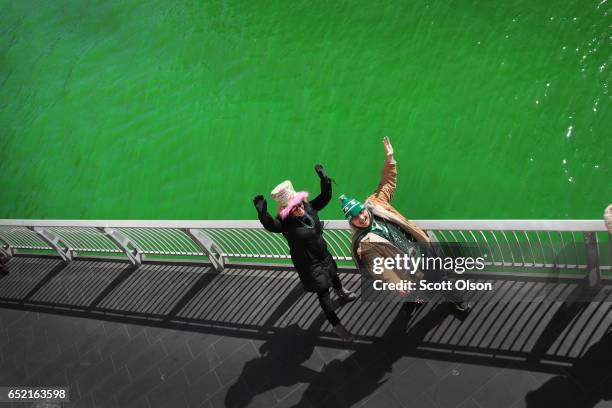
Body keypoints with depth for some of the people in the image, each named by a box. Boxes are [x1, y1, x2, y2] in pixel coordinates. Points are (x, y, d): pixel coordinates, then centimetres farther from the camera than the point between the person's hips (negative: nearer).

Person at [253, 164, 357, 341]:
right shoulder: (285, 222, -31)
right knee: (323, 293, 6)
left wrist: (324, 179, -19)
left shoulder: (309, 207, -14)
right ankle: (335, 324, 27)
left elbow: (325, 197, -5)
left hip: (323, 254, 7)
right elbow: (270, 225, -49)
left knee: (333, 275, 32)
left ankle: (341, 293, 66)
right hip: (308, 264, -6)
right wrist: (262, 212, -66)